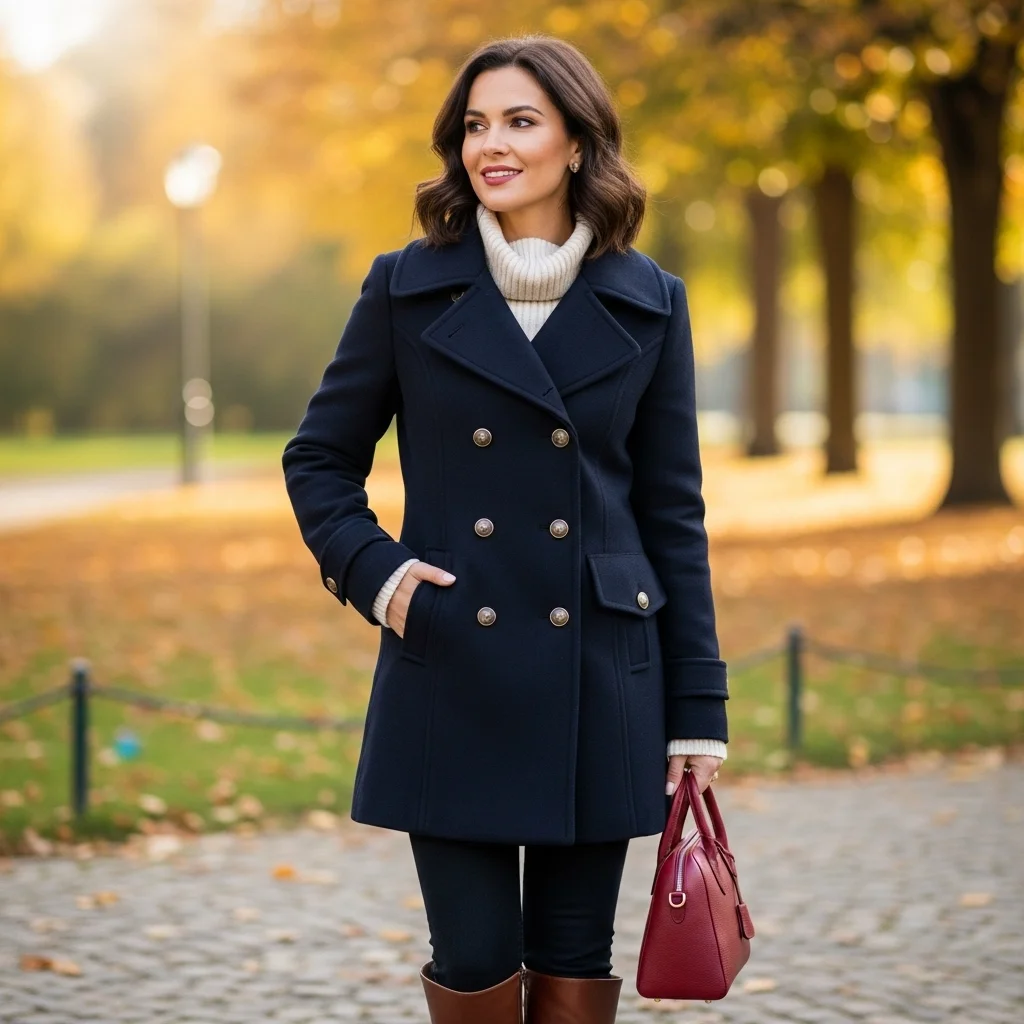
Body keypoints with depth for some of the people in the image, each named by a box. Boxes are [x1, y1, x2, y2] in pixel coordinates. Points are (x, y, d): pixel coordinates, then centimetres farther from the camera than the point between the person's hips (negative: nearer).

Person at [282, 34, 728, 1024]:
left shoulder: (648, 303, 3)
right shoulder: (407, 289, 1)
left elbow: (673, 511, 5)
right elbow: (318, 459, 10)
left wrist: (696, 710, 2)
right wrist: (372, 572, -9)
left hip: (598, 680, 1)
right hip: (451, 673, -1)